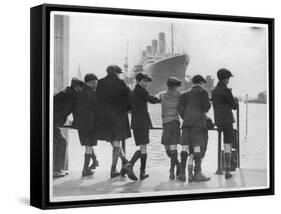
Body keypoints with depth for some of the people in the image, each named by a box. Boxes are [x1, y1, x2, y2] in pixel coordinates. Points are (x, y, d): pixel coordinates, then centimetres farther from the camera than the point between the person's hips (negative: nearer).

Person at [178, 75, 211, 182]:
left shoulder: (185, 94, 19)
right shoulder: (203, 92, 6)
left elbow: (180, 108, 10)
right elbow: (206, 106, -2)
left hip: (187, 121, 5)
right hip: (198, 120, -4)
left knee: (185, 146, 0)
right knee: (197, 146, -9)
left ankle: (183, 173, -4)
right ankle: (198, 173, -15)